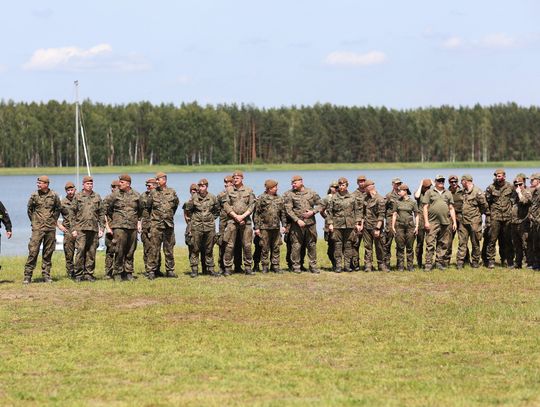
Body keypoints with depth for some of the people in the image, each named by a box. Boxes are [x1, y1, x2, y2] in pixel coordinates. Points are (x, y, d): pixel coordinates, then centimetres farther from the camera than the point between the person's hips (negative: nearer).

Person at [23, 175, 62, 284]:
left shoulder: (54, 196, 1)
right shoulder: (34, 195, 0)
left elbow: (58, 209, 16)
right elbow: (29, 209, 13)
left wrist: (54, 220, 11)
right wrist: (33, 221, 10)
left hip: (51, 228, 1)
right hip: (37, 228, -1)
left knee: (48, 252, 6)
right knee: (33, 251, -8)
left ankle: (46, 275, 14)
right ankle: (27, 276, -6)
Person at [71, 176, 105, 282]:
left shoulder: (97, 197, 11)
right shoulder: (78, 197, 5)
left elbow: (102, 213, 13)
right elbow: (72, 213, 4)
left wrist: (101, 228, 6)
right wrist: (73, 229, -3)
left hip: (93, 229, 3)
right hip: (81, 228, -3)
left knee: (91, 252, 3)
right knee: (80, 250, -10)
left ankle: (89, 274, 10)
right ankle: (78, 274, -4)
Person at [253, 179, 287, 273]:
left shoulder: (279, 199, 12)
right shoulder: (261, 198, -2)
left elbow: (283, 213, 17)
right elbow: (256, 214, -3)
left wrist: (283, 225, 8)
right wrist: (256, 227, -7)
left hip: (276, 227, 4)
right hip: (264, 227, -4)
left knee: (276, 248, 6)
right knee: (265, 248, 1)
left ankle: (275, 266, 13)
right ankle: (264, 267, 8)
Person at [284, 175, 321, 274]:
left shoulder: (311, 193, 7)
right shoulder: (289, 195, -2)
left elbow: (320, 204, 12)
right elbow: (288, 210, -7)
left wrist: (313, 212, -7)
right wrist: (297, 220, -16)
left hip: (310, 222, 2)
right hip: (296, 224, -2)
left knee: (312, 245, 7)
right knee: (296, 245, -1)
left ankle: (313, 266, 15)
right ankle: (296, 266, 6)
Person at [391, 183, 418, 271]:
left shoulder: (413, 202, 4)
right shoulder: (397, 202, 8)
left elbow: (416, 215, 8)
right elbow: (394, 214, 8)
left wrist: (416, 226, 1)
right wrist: (393, 226, 2)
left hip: (410, 225, -1)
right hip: (399, 225, 1)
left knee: (410, 247, 0)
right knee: (400, 247, -1)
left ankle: (410, 265, 5)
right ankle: (400, 266, 3)